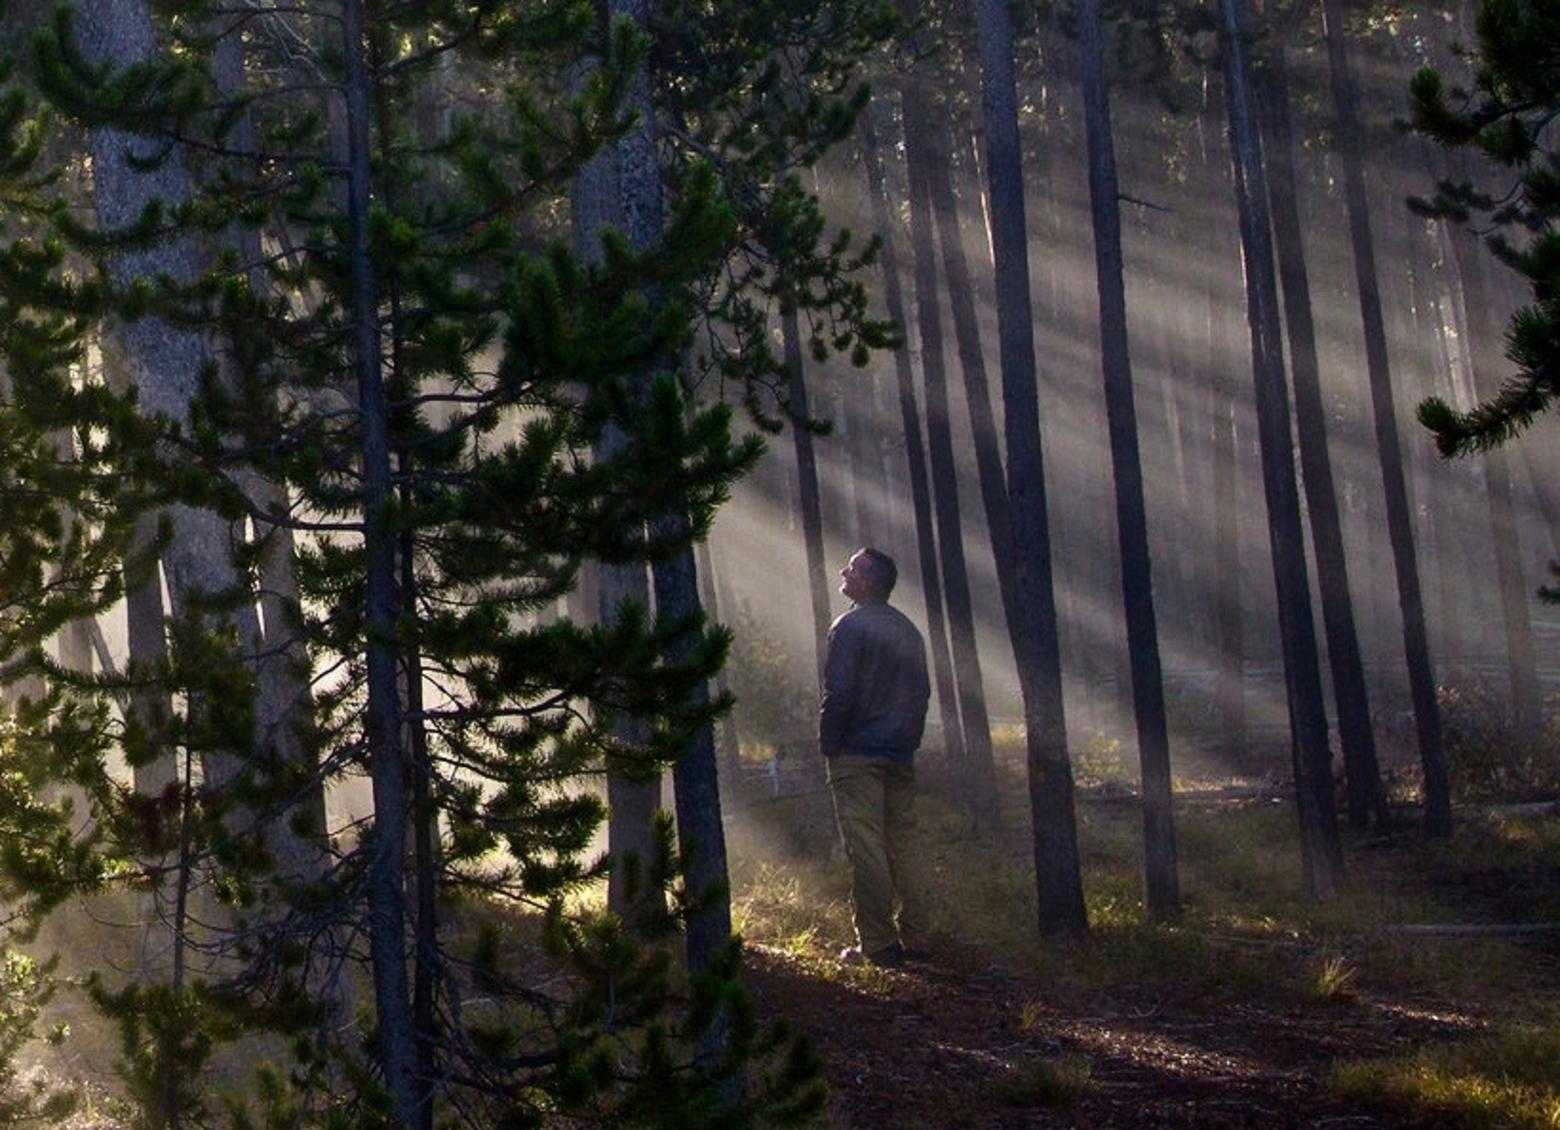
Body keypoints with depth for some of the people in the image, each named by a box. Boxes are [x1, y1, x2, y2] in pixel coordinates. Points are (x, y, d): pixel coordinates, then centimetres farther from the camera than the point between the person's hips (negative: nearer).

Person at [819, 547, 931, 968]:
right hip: (901, 755, 7)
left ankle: (879, 944, -8)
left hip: (858, 755, -7)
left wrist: (828, 744, -7)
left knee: (866, 850, -6)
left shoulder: (850, 627, -9)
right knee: (903, 847, 11)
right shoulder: (907, 630, 14)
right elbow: (922, 691, 17)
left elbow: (838, 692, -14)